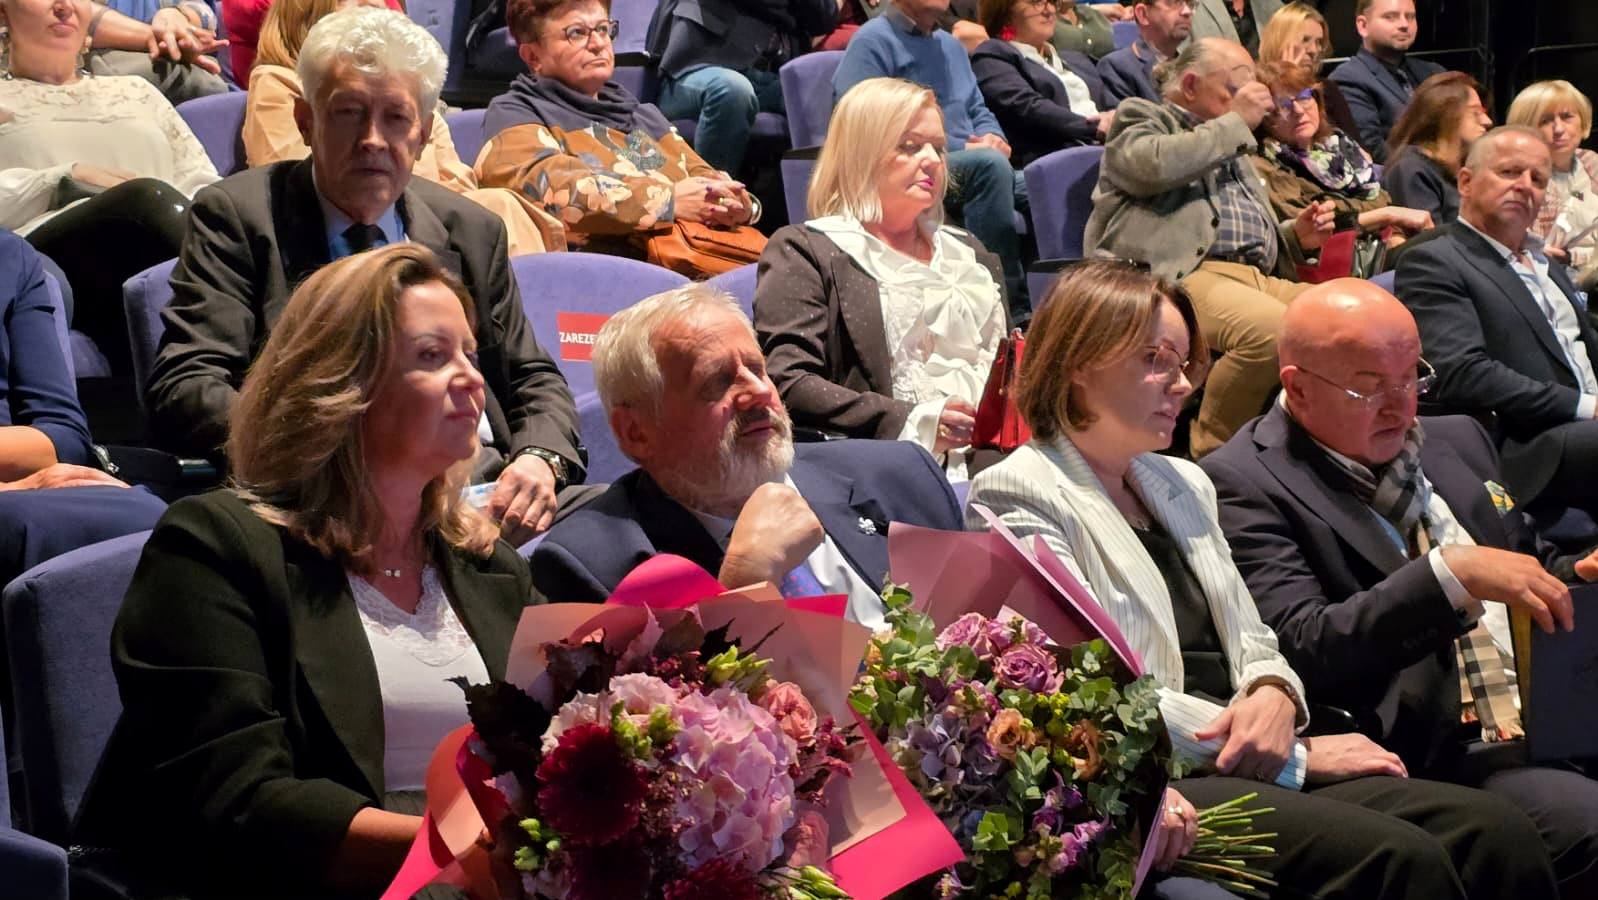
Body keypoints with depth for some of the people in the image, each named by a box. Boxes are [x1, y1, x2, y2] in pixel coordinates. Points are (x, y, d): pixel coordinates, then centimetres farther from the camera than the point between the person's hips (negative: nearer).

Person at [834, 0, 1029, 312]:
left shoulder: (951, 46, 26)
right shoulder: (872, 43, -1)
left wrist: (993, 137, 1)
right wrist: (960, 148, -15)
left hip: (976, 168, 8)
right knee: (989, 163, -36)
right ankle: (1011, 311, -39)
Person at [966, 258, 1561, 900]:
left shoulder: (1183, 484, 23)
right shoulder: (1016, 497, -2)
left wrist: (1274, 697, -4)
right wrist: (1295, 757, -9)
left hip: (1244, 763, 8)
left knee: (1496, 830, -17)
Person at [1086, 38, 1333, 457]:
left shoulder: (1230, 144, 36)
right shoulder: (1141, 117, 14)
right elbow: (1157, 164, -12)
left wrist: (1296, 237, 16)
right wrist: (1235, 122, 0)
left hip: (1258, 275, 8)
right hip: (1182, 274, -8)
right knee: (1270, 327, -37)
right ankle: (1211, 453, -21)